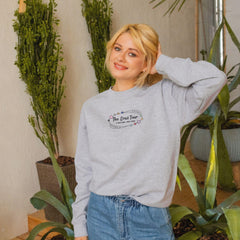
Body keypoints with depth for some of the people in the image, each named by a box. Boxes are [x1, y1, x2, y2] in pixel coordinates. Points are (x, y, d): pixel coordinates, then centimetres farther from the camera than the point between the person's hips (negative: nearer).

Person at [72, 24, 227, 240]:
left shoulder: (166, 96, -4)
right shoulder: (92, 108, 4)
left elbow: (214, 78, -20)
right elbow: (84, 170, 7)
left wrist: (161, 64, -9)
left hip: (150, 220, -2)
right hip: (101, 214, 2)